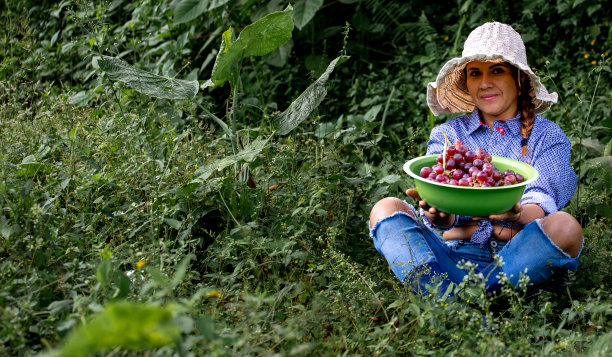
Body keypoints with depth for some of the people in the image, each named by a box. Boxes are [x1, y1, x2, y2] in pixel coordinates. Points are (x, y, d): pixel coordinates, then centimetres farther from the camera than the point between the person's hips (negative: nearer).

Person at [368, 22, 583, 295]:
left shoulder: (547, 137, 9)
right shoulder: (447, 134, 13)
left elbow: (541, 208, -8)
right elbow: (445, 216, -2)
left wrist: (517, 215, -32)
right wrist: (439, 216, -28)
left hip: (517, 261, -2)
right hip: (455, 257, 2)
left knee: (564, 227, -31)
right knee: (386, 208, -19)